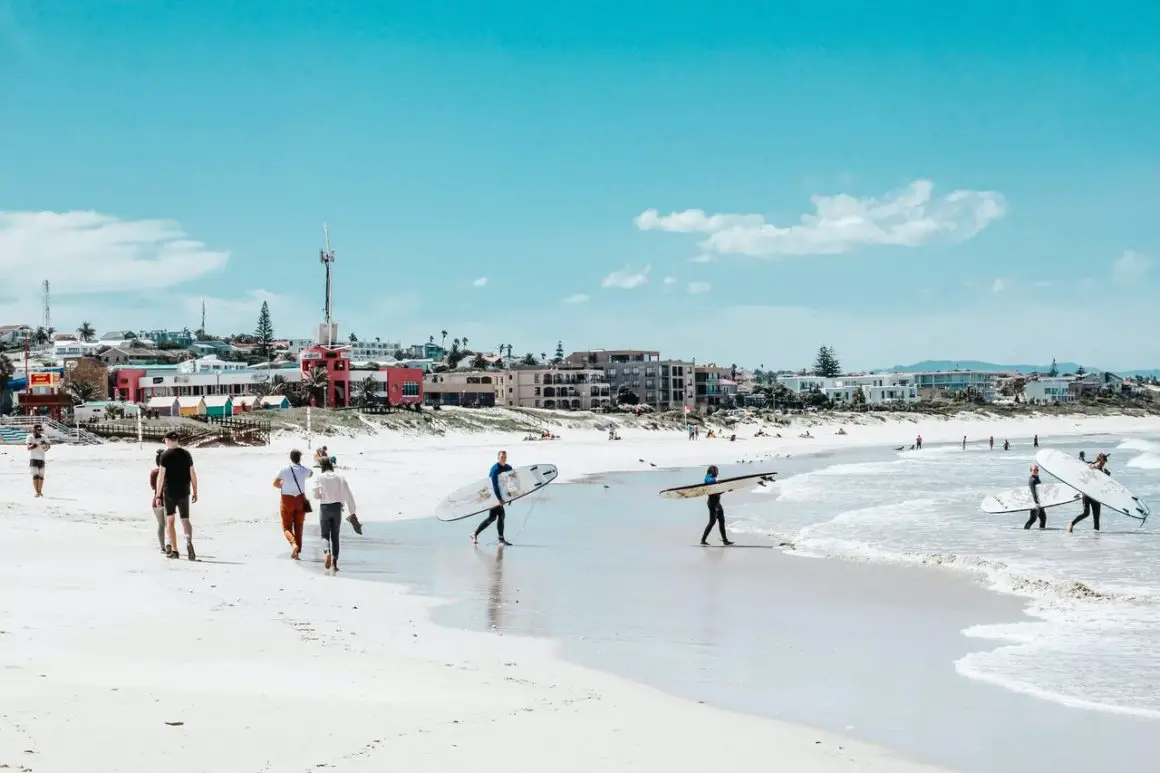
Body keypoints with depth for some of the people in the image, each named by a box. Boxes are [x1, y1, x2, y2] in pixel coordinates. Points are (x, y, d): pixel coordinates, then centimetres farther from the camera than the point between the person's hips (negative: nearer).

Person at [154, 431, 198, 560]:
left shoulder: (165, 455, -7)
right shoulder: (186, 454, 4)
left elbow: (161, 476, -10)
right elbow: (193, 475, 4)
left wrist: (158, 495, -7)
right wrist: (195, 493, 13)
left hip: (169, 492, -3)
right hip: (184, 493, 3)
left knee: (170, 520, 9)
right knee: (185, 519, 8)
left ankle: (174, 550, 7)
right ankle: (189, 541, -21)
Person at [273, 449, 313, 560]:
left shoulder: (284, 470, -10)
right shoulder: (304, 470, -4)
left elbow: (275, 483, -4)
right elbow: (311, 473, 19)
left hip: (287, 500, -2)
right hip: (300, 499, 2)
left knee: (287, 526, 7)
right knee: (299, 527, 11)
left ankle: (293, 543, -21)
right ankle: (297, 552, 10)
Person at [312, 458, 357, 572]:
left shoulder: (320, 478, -5)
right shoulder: (340, 478, 0)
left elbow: (316, 495, -5)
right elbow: (348, 496, -2)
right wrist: (352, 513, 1)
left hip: (324, 508, -2)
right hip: (337, 507, 2)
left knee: (325, 535, 8)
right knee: (335, 536, 13)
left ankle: (327, 552, -23)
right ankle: (334, 563, 8)